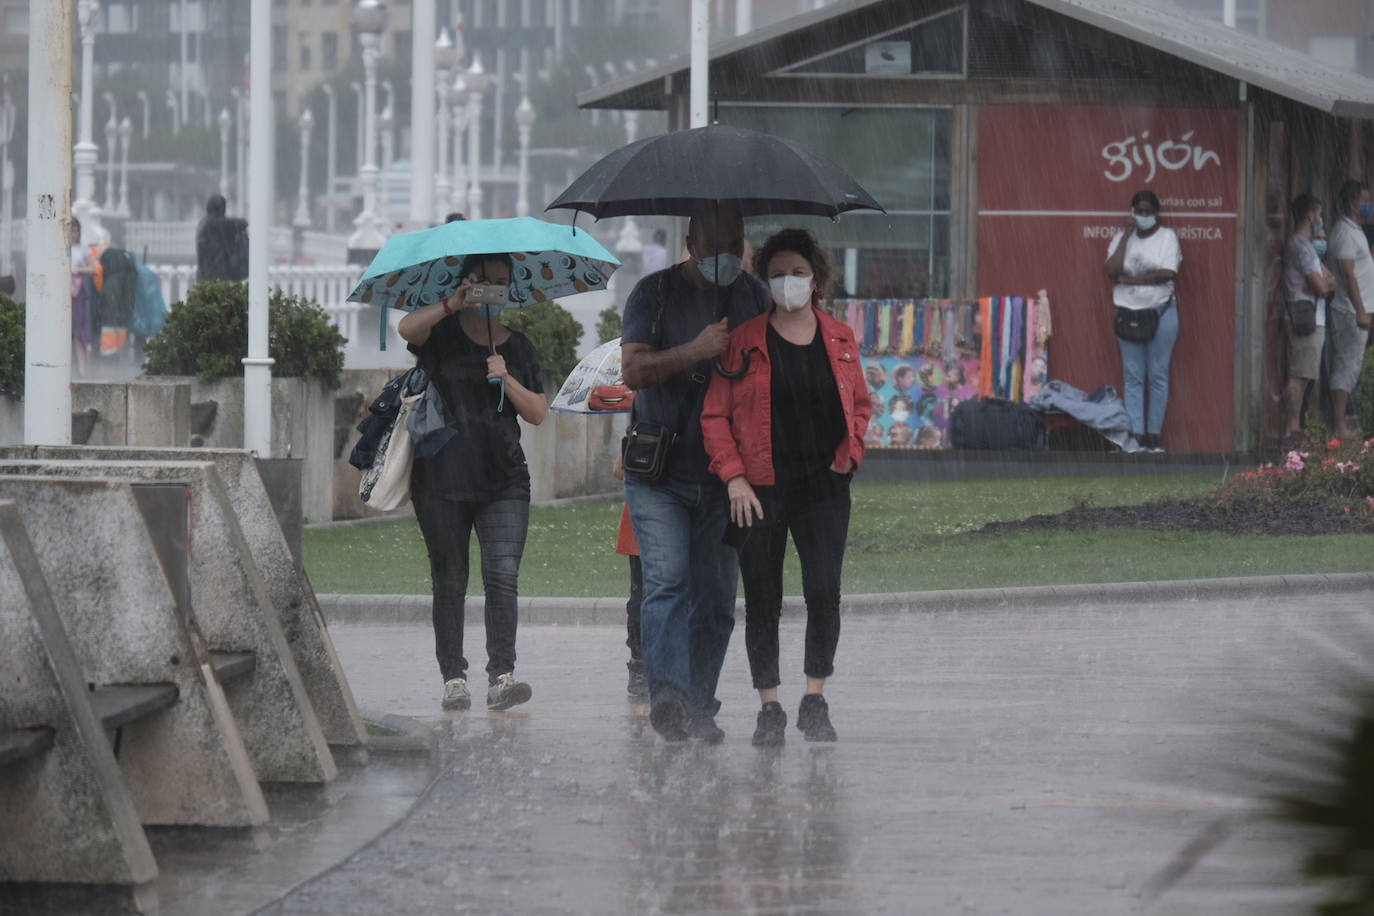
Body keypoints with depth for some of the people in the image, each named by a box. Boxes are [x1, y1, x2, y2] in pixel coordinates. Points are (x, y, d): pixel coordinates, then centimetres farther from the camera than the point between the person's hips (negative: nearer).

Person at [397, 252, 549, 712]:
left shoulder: (518, 347, 15)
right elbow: (407, 329, -17)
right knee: (449, 582, 2)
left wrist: (507, 380, -6)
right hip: (442, 480, -2)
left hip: (504, 482, 2)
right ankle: (453, 677, 7)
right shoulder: (441, 334, 5)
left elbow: (538, 414, 10)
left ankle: (501, 675, -18)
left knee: (503, 574, -13)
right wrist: (454, 305, -27)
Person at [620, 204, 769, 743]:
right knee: (668, 581, -19)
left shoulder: (754, 298, 11)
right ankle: (667, 694, -30)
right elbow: (633, 371, -10)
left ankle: (698, 707, 12)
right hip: (659, 473, -4)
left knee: (716, 596, 4)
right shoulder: (655, 294, 0)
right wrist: (696, 350, -22)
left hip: (725, 474, 4)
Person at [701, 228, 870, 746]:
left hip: (825, 489, 1)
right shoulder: (744, 341, 2)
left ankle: (815, 701, 4)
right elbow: (715, 415, 2)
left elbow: (860, 404, 21)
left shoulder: (840, 340, 10)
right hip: (759, 492, -1)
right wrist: (734, 477, -8)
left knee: (824, 592, -9)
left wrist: (850, 452, 3)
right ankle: (769, 707, 9)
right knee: (762, 601, 1)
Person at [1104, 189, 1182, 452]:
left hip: (1161, 312, -2)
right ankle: (1136, 435, -1)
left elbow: (1169, 272, -11)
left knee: (1158, 377, -1)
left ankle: (1154, 435, 2)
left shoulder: (1167, 237, 2)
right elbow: (1112, 270, -6)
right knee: (1133, 377, -1)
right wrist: (1126, 235, -7)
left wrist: (1132, 279, -11)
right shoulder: (1122, 238, 9)